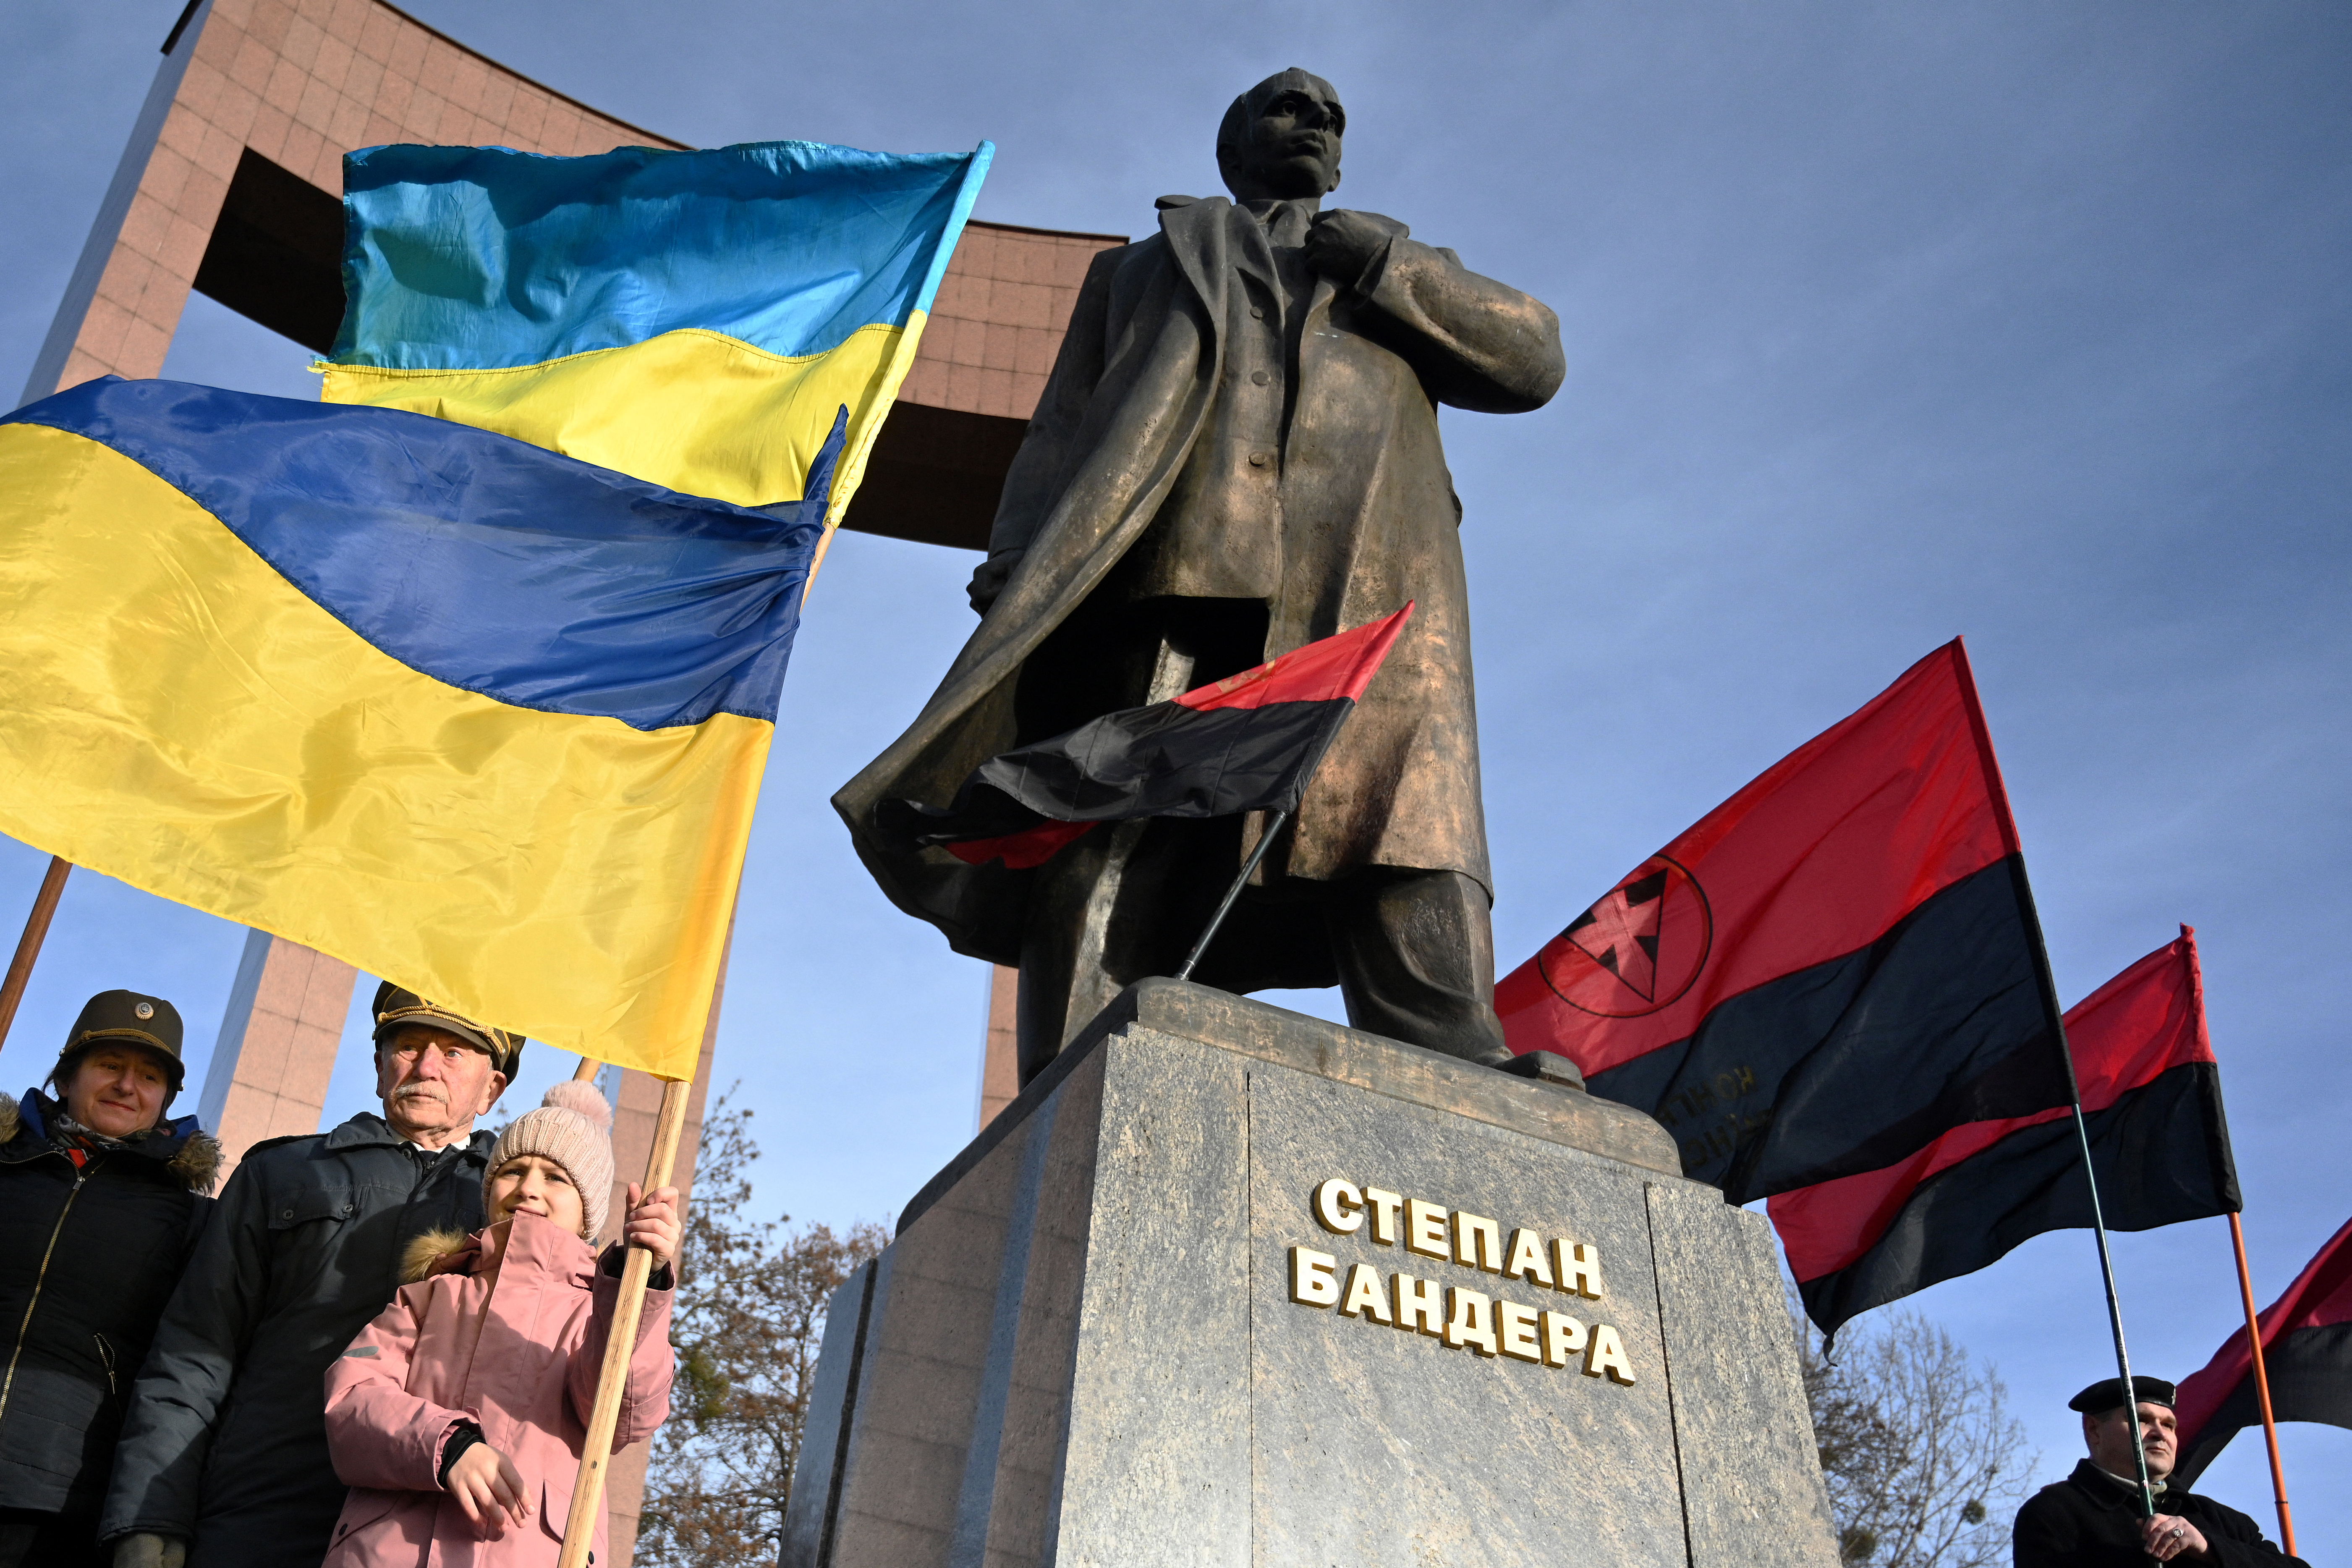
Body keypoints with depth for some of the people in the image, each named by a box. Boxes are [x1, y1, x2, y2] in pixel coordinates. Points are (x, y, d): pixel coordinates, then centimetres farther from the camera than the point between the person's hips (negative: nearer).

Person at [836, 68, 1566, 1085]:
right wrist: (1014, 579, 3)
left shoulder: (1406, 270, 39)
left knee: (1411, 834, -20)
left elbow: (1534, 358, 23)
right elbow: (1061, 432, 22)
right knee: (1111, 846, -19)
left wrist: (1390, 271, 10)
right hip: (1170, 571, -1)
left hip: (1364, 585, 1)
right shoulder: (1142, 266, 36)